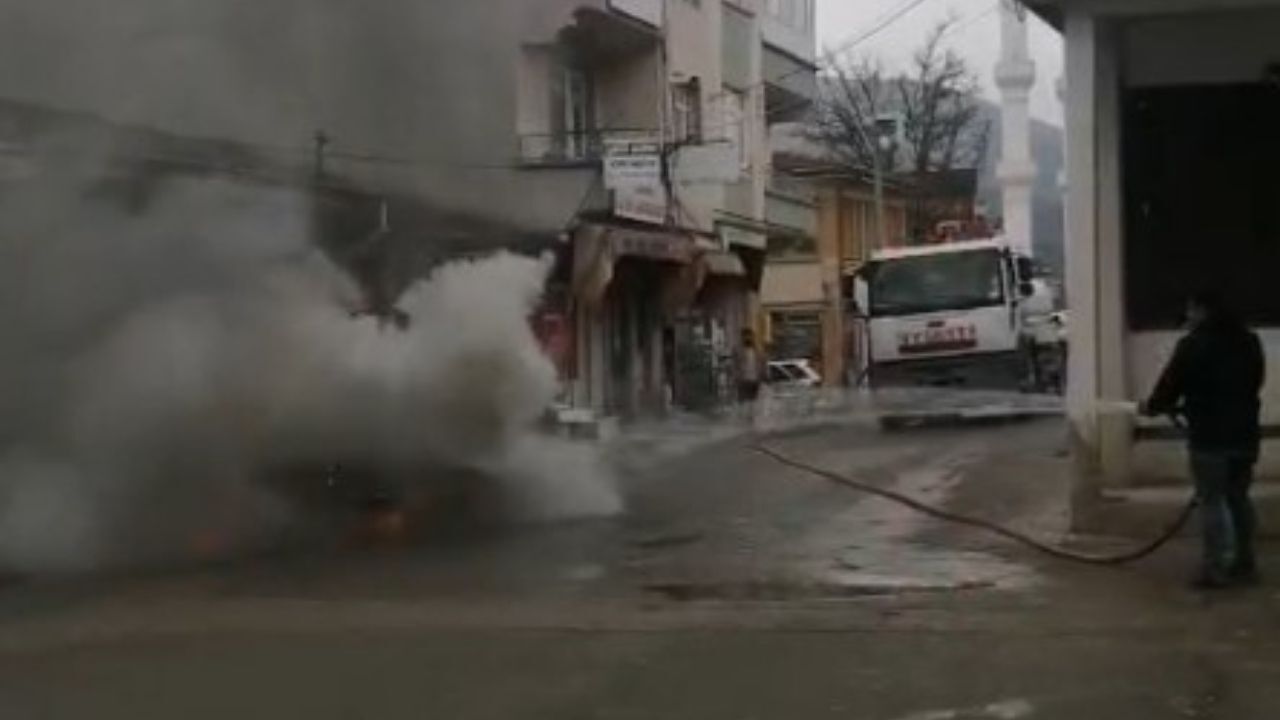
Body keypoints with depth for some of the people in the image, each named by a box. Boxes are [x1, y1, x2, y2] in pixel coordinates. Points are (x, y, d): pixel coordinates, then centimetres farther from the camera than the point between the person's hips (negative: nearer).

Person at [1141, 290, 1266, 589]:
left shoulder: (1194, 344, -10)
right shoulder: (1249, 341, 11)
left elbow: (1171, 383, -8)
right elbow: (1254, 383, 18)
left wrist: (1153, 406, 14)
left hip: (1209, 435, -6)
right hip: (1244, 432, 6)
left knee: (1212, 501, -2)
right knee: (1239, 498, 14)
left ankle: (1215, 568, -3)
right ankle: (1245, 564, 16)